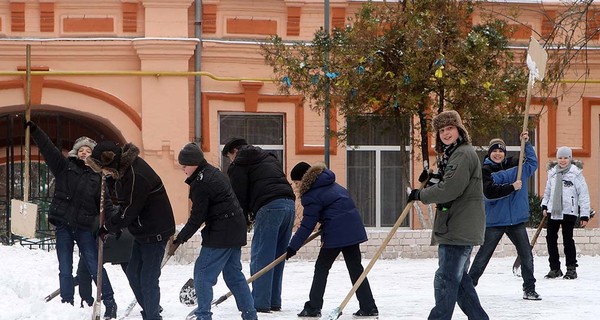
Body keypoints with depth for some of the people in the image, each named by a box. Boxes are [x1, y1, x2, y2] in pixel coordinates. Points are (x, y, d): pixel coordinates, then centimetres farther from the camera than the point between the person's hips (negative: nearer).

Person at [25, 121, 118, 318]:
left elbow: (105, 203, 5)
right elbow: (48, 148, 1)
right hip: (63, 225, 2)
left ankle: (110, 304, 1)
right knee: (65, 269, 4)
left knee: (94, 266, -5)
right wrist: (34, 129, -10)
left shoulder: (97, 177, 8)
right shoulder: (65, 166, 9)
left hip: (85, 227, -2)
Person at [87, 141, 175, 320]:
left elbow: (128, 211, -20)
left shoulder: (137, 177, -29)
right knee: (133, 273, 14)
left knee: (148, 279, -6)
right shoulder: (123, 167, -1)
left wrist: (107, 228, -7)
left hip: (155, 232, -10)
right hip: (142, 231, 10)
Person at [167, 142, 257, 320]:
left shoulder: (200, 184, -17)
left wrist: (178, 240, -10)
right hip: (236, 229, 10)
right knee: (233, 273, 17)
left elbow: (196, 218, -16)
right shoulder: (215, 173, 12)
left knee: (202, 273, -3)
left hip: (220, 232, -10)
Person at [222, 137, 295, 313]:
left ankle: (260, 303, -6)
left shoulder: (239, 165, 8)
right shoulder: (270, 159, 31)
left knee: (261, 257, -3)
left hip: (269, 206, -7)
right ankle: (274, 302, 14)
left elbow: (239, 196, 2)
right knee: (277, 257, 13)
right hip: (289, 204, 8)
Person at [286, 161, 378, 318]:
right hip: (353, 229, 8)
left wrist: (293, 247, -6)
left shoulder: (312, 195, -10)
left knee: (321, 268, 3)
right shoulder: (330, 184, 16)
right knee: (356, 268, 11)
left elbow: (307, 225, -11)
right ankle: (369, 307, 10)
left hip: (336, 234, -8)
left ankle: (313, 307, 4)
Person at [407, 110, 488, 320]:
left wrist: (421, 195, -10)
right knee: (459, 279, 16)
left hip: (460, 229, -11)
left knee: (446, 280, -9)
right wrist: (430, 179, 7)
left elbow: (450, 189, -22)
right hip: (453, 229, 11)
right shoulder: (450, 154, 20)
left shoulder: (464, 154, -14)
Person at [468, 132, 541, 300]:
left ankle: (529, 289, 13)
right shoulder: (485, 171, -7)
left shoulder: (514, 165, 7)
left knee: (526, 255, 3)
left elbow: (532, 163, 16)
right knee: (483, 256, 3)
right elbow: (489, 192, -19)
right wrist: (512, 187, -20)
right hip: (494, 221, -4)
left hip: (516, 220, 4)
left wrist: (526, 143, 4)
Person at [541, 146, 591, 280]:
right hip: (553, 211, 5)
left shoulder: (575, 173, -6)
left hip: (569, 211, -5)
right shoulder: (552, 173, 9)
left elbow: (583, 194, -6)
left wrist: (584, 215, -9)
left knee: (568, 239, -4)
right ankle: (554, 268, 15)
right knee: (551, 238, 5)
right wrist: (544, 206, 11)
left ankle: (571, 268, 6)